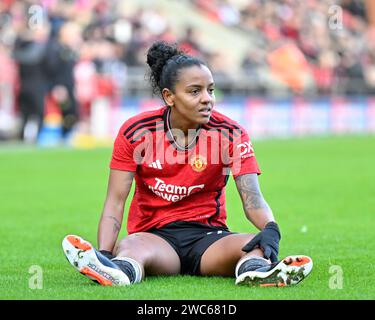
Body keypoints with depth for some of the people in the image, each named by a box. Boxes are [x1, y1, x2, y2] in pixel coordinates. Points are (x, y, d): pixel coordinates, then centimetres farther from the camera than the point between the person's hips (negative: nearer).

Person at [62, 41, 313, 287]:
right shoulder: (135, 132, -3)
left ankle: (253, 269, -65)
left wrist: (271, 229, -33)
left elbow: (252, 198, -9)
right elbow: (116, 201, -5)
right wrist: (104, 252, -24)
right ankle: (121, 270, -71)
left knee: (261, 247, -31)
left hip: (209, 236, 1)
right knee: (131, 245, -37)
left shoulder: (231, 134, -2)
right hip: (155, 235, -1)